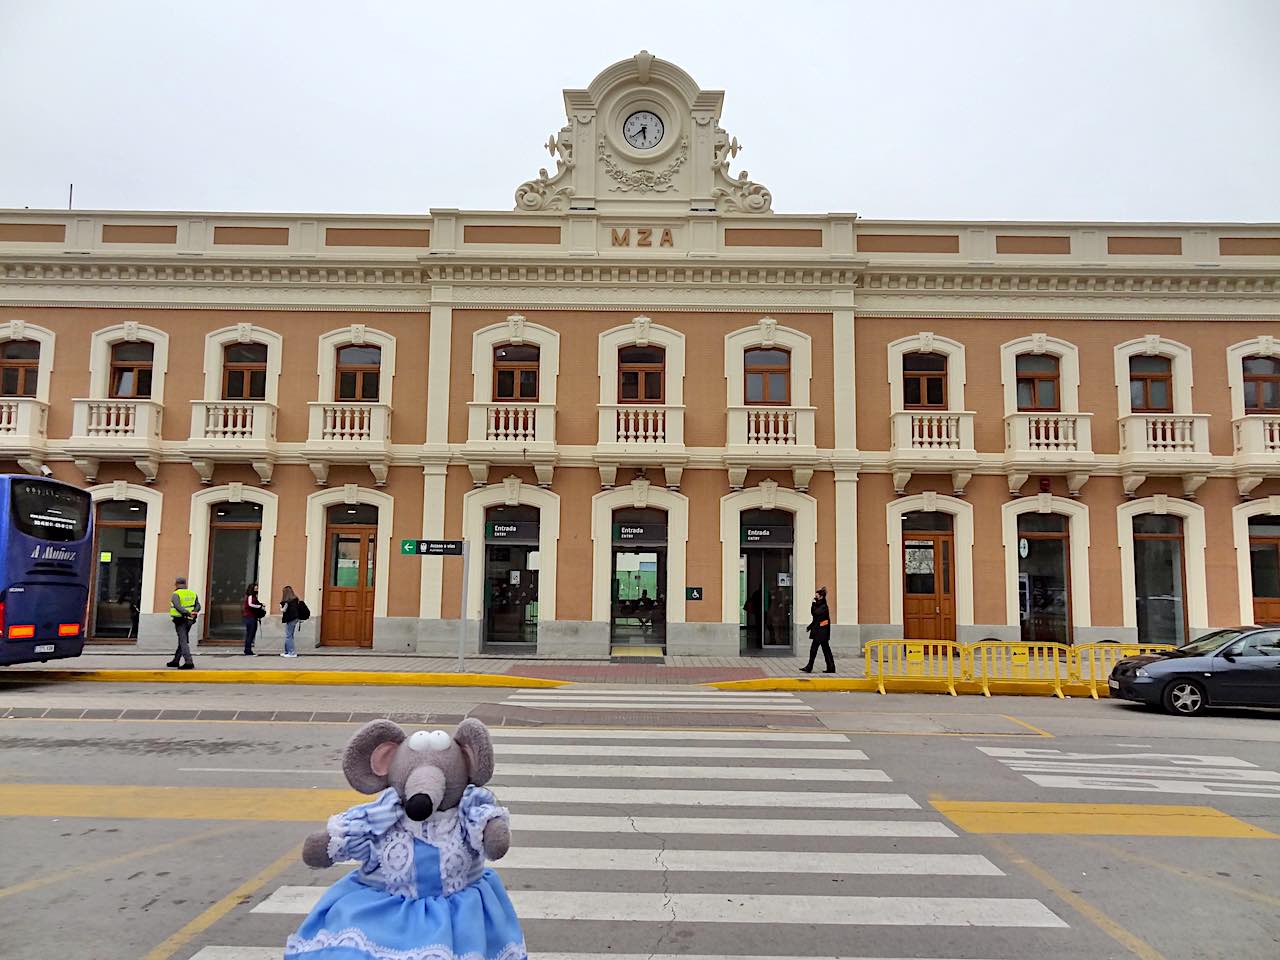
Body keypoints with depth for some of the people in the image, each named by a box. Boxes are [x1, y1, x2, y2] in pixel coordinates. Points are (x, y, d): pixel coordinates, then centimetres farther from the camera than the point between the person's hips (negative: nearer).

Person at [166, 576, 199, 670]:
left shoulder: (176, 594, -8)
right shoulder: (192, 593, 11)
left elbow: (178, 606, -24)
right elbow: (198, 606, 3)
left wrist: (187, 613, -27)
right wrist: (193, 612, -12)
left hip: (180, 620, -7)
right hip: (189, 620, 7)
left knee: (183, 642, -8)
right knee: (182, 640, 18)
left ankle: (189, 662, -17)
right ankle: (176, 660, 30)